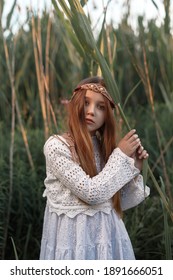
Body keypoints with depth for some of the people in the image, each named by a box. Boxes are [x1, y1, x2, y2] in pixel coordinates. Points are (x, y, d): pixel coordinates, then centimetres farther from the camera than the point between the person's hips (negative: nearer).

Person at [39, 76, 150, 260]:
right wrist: (120, 156, -11)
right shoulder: (56, 145, -12)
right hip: (75, 235, -5)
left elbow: (118, 203, 9)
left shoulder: (103, 146, 6)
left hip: (108, 233, 5)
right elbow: (91, 193, -19)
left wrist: (133, 166, -1)